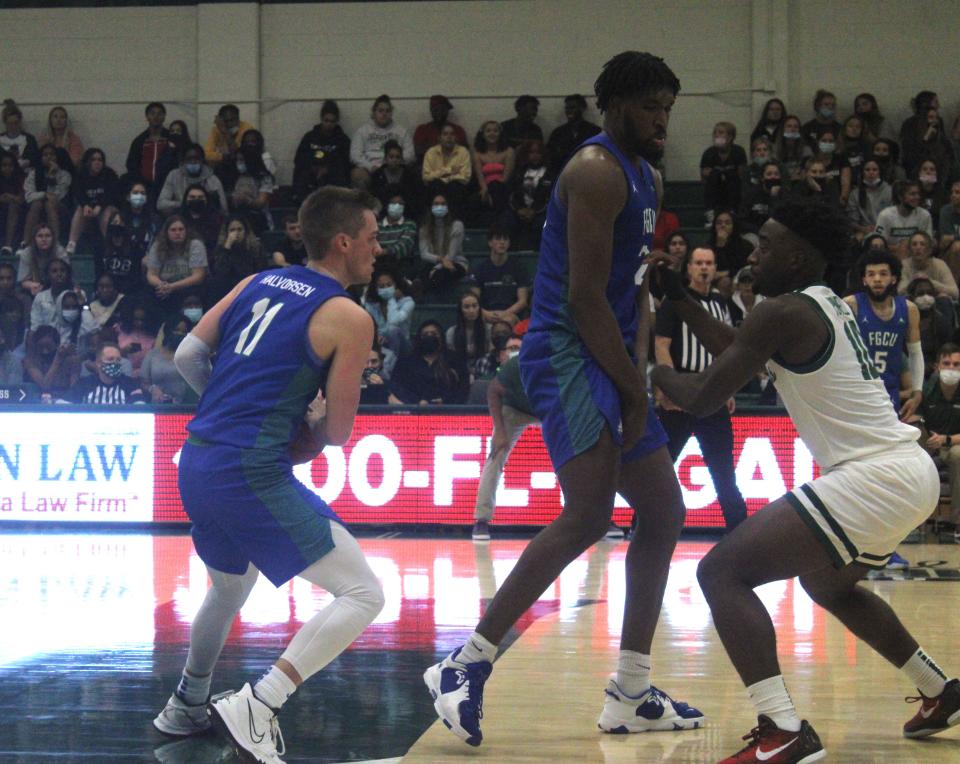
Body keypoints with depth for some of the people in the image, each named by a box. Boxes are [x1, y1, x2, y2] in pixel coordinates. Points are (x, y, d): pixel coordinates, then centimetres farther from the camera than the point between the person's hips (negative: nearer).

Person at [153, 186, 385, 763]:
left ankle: (186, 707, 48)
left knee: (229, 588, 34)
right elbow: (337, 433, -2)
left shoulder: (256, 284, 14)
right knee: (364, 593, -4)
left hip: (196, 464, 8)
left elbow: (187, 357, 16)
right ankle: (258, 706, -14)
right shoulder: (350, 318, -5)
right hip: (253, 474, -8)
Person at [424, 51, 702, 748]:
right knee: (589, 514, -24)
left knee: (664, 513, 11)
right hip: (566, 353, -11)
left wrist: (639, 381, 8)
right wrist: (635, 390, -14)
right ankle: (468, 664, -19)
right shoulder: (597, 171, -13)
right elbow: (584, 296, -18)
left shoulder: (645, 179, 19)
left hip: (611, 361, 11)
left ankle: (631, 695, 16)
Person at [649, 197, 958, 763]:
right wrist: (677, 295, 32)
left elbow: (702, 398, -7)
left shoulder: (785, 312, -10)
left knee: (722, 572, -11)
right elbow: (736, 348, 32)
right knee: (829, 584, 36)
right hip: (912, 469, 10)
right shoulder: (827, 304, 18)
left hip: (874, 479, -10)